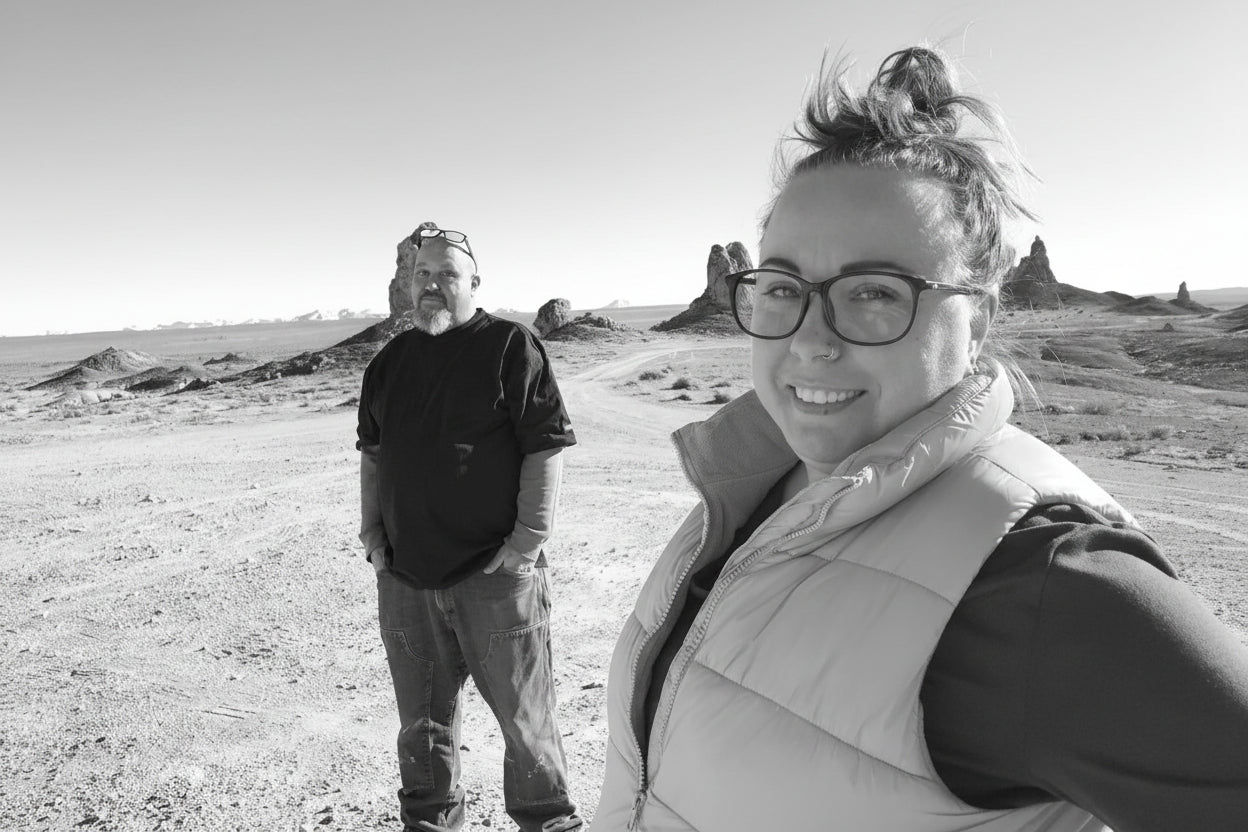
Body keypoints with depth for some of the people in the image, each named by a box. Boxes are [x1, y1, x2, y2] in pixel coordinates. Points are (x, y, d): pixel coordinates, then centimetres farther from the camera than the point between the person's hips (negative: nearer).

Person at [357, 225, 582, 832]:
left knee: (524, 712, 7)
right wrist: (371, 529, 10)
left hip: (494, 572, -5)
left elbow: (546, 446, -11)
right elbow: (371, 451, 19)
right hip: (403, 574, 5)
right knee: (422, 718, 18)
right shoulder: (389, 361, 12)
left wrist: (529, 537, -15)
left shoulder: (511, 347, -6)